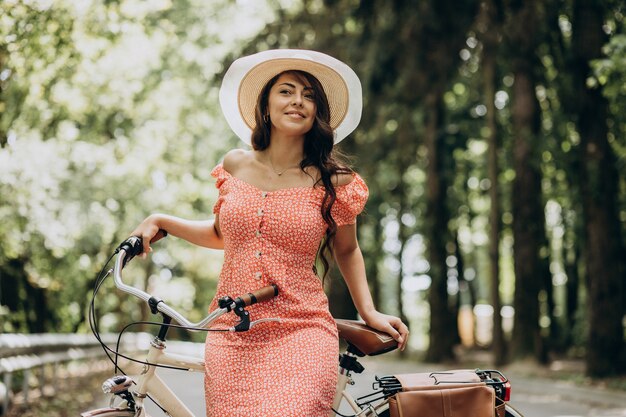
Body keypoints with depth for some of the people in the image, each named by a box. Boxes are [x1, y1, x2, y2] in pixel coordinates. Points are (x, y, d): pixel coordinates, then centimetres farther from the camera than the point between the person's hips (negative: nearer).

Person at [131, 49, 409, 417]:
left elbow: (346, 250, 16)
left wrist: (369, 312, 8)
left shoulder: (334, 180, 1)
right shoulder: (236, 165, 8)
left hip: (300, 336, -3)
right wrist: (160, 221, 15)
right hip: (231, 340, 3)